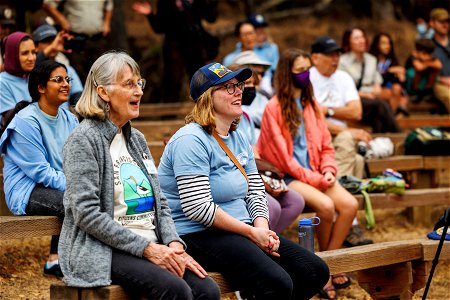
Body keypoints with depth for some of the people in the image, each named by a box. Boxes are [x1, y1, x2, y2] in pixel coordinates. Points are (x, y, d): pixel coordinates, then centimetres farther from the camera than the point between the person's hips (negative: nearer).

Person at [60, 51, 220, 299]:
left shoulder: (136, 139, 18)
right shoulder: (84, 139, -5)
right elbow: (87, 213, -14)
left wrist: (174, 243, -2)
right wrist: (147, 248, -17)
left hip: (151, 246, 7)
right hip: (104, 250, -7)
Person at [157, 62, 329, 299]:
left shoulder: (239, 139, 16)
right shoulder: (191, 140, -13)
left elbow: (256, 192, 16)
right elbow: (197, 207, -20)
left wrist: (262, 227, -6)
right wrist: (251, 232, -16)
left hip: (241, 232, 9)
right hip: (199, 235, -9)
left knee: (316, 271, -2)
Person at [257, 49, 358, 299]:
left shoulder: (312, 105, 14)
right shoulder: (274, 108, -7)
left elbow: (326, 146, 17)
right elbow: (282, 156, -11)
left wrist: (328, 170, -4)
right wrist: (315, 179, -13)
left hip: (315, 174, 6)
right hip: (288, 177, -6)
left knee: (350, 204, -20)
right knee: (326, 205, -30)